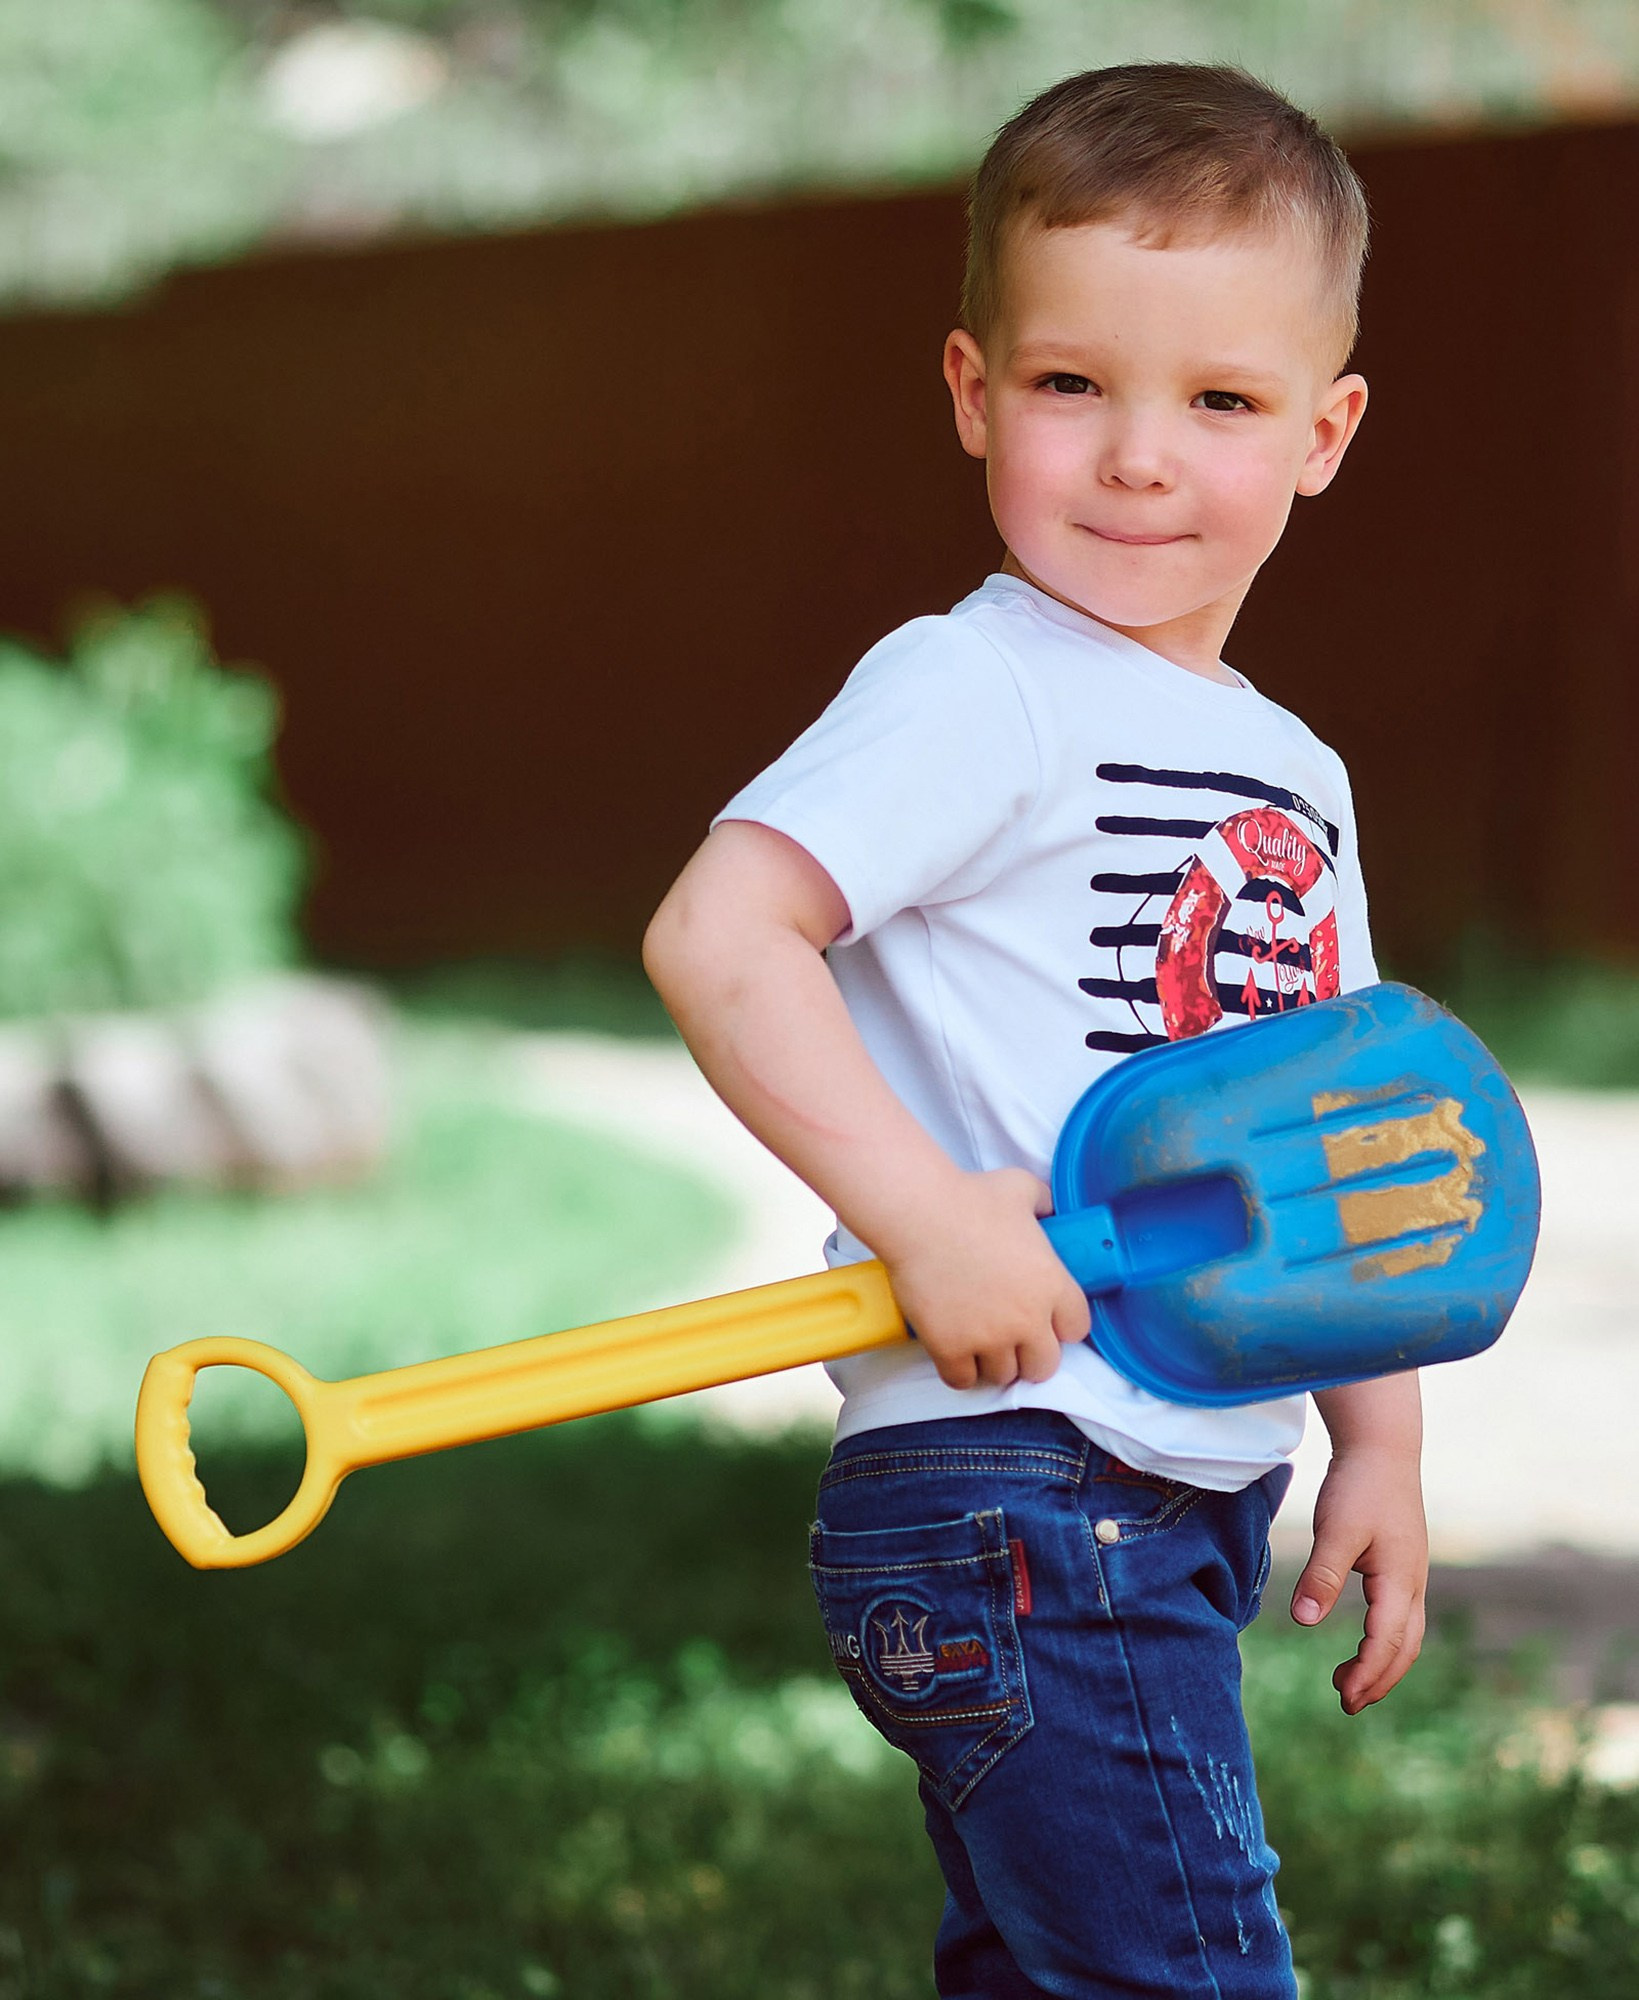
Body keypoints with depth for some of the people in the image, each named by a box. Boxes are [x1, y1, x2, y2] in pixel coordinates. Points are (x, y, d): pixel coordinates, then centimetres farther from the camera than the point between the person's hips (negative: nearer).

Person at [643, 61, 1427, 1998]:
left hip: (1189, 1510, 8)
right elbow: (714, 930, -21)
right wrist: (927, 1215, -28)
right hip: (1011, 1485, -8)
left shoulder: (1295, 775, 16)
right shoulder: (974, 693, -10)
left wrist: (1380, 1444, 17)